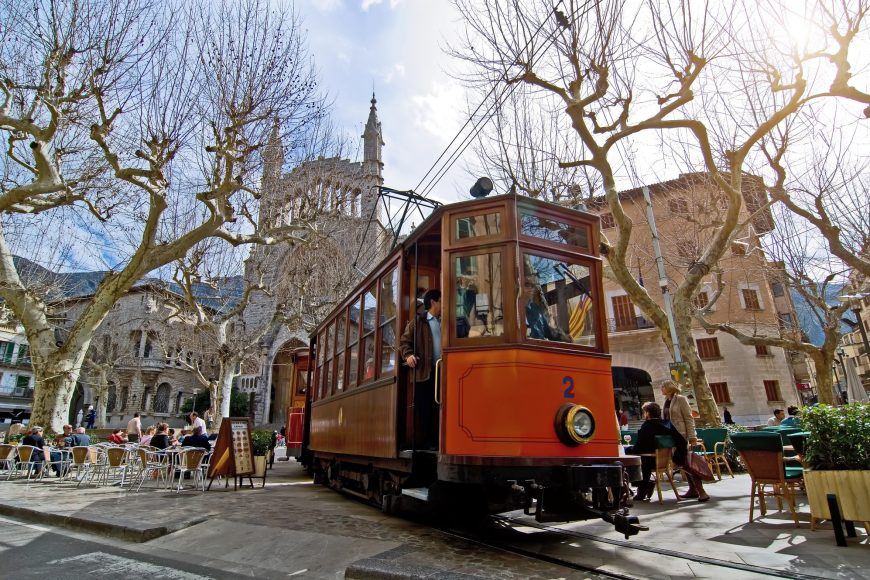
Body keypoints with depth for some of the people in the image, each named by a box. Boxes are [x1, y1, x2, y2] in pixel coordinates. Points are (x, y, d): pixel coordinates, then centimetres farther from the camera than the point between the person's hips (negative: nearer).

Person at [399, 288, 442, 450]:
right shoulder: (418, 320, 7)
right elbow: (404, 341, 2)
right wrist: (408, 355, -15)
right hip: (424, 370, -4)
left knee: (438, 407, 5)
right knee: (423, 408, -2)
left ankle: (436, 441, 10)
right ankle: (422, 442, 4)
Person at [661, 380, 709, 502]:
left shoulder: (681, 399, -7)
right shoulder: (666, 401, 13)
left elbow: (689, 418, -12)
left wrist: (692, 437, -18)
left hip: (682, 436, -7)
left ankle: (701, 491, -7)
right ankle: (693, 489, 16)